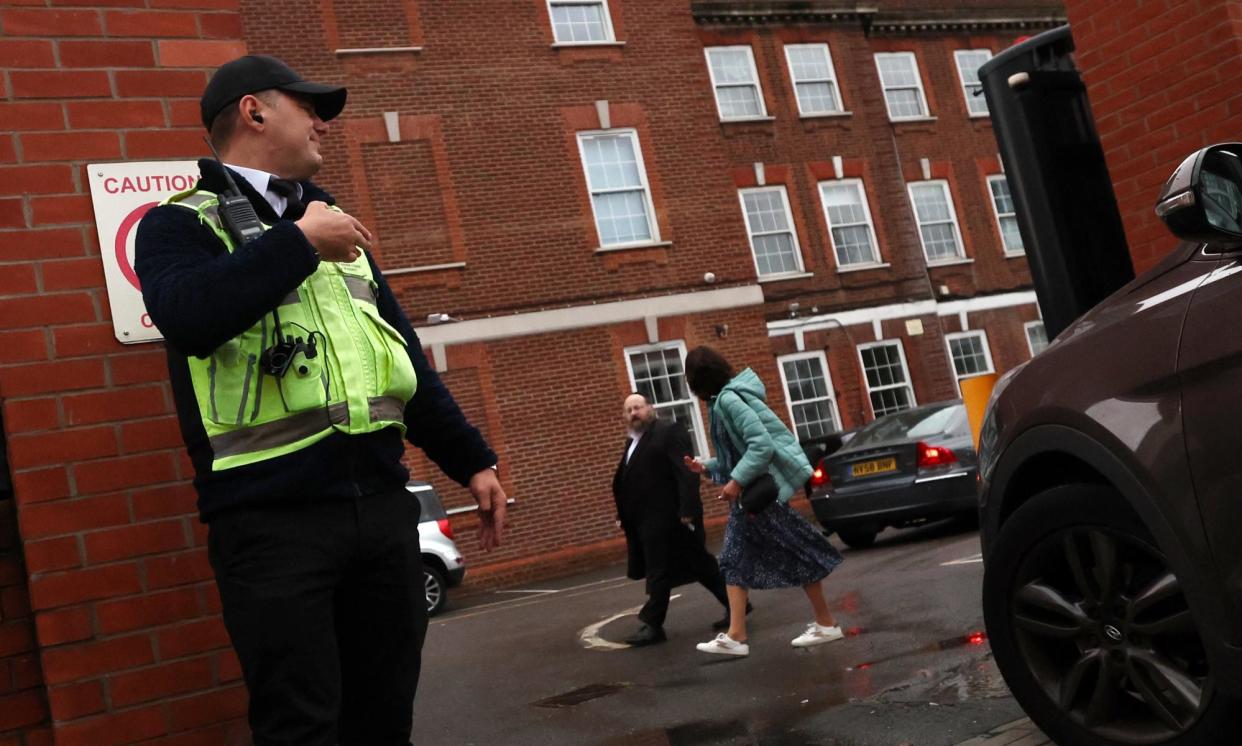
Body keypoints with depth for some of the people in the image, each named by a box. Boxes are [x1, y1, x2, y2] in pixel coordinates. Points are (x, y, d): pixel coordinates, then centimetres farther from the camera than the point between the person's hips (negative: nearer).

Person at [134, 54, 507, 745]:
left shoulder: (336, 226, 20)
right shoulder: (183, 223, 1)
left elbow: (406, 357, 20)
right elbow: (188, 316, -22)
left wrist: (470, 459, 16)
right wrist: (300, 242, -14)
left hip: (383, 501, 6)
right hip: (272, 516, -5)